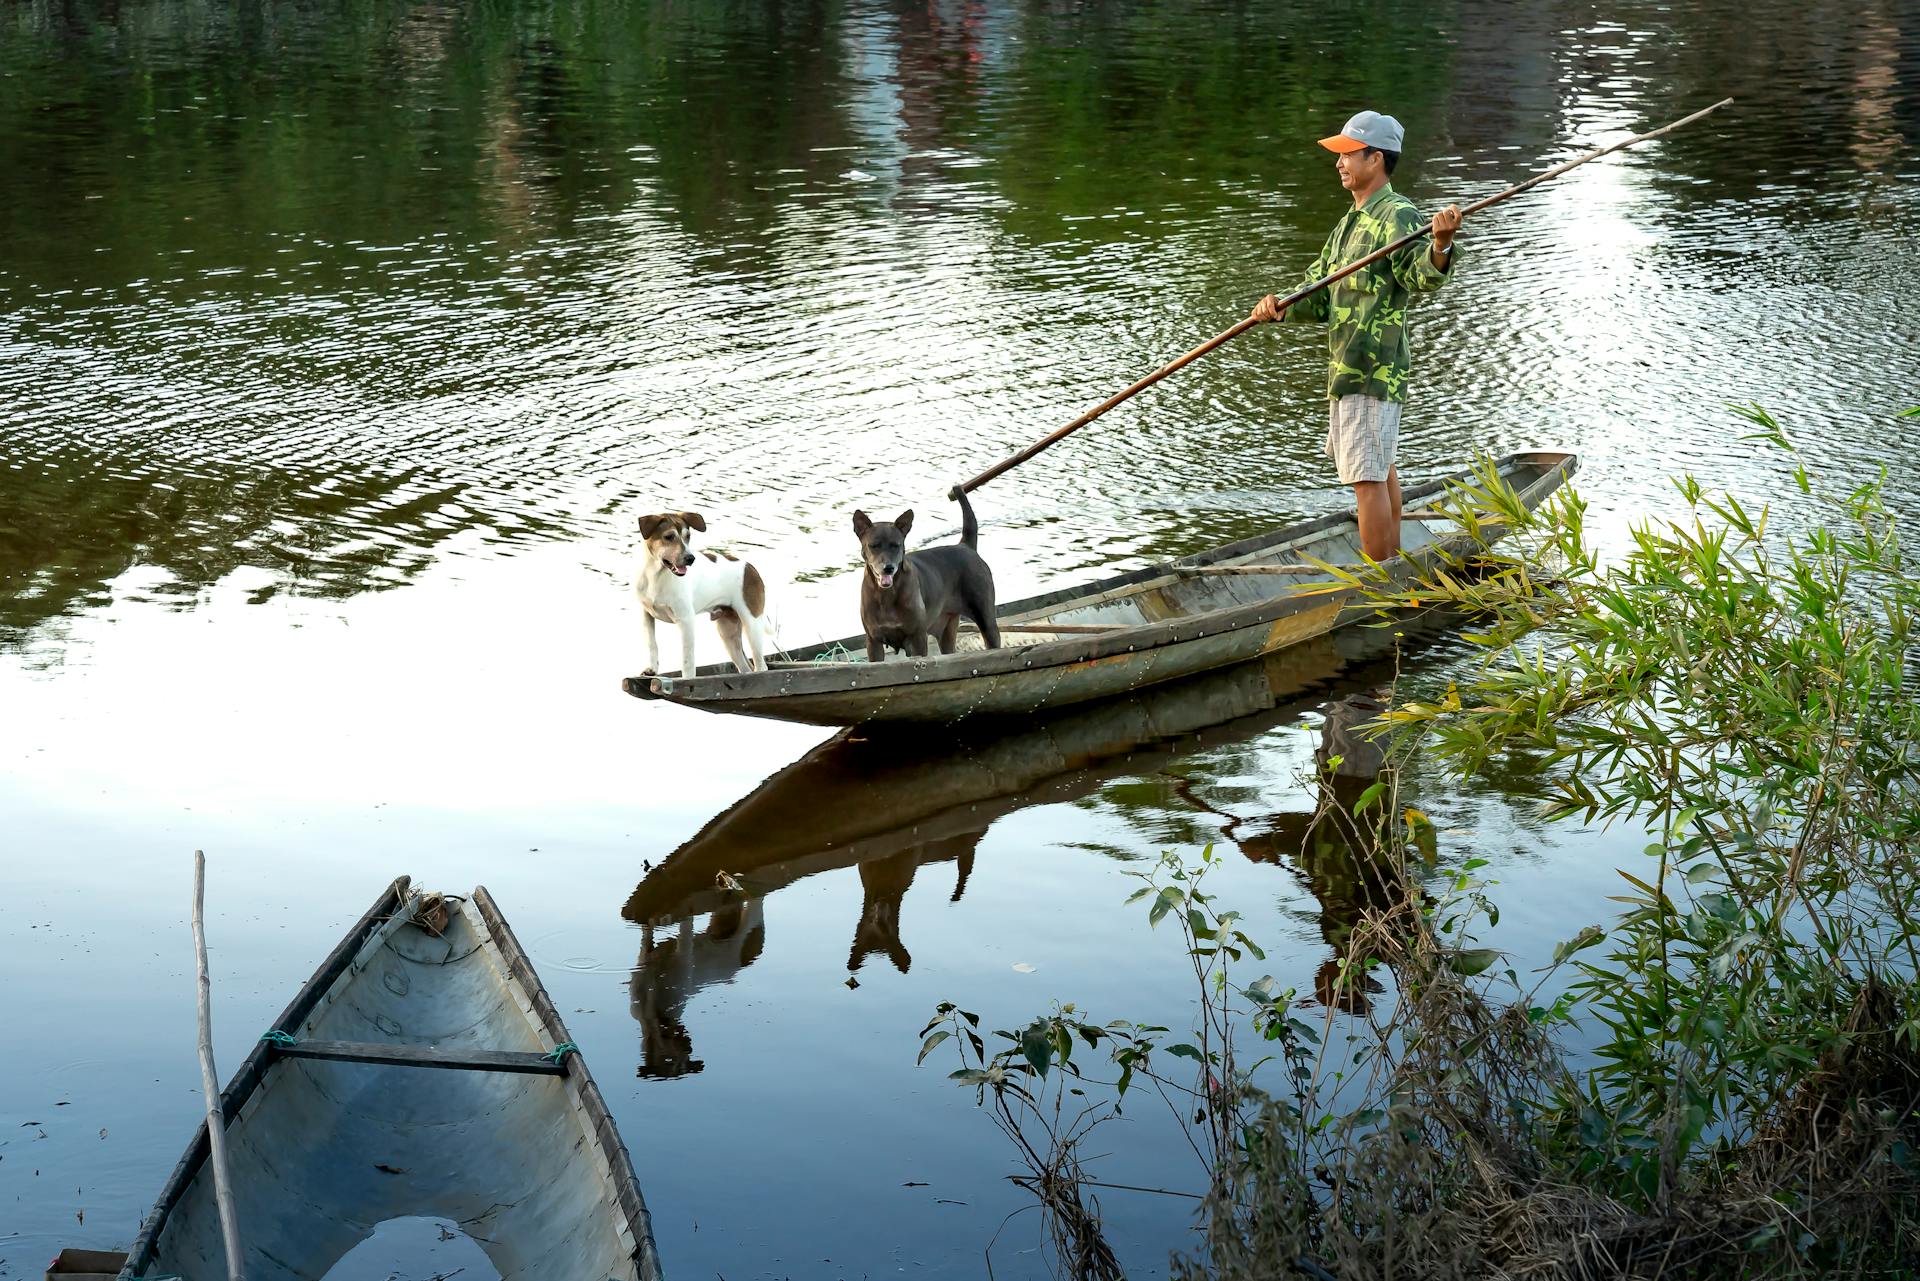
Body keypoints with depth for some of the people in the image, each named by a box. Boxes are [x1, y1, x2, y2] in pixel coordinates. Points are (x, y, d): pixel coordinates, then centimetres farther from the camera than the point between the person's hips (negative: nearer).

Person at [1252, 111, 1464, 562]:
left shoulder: (1397, 214, -12)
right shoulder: (1351, 221, 19)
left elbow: (1422, 275, -31)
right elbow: (1318, 294, 17)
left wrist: (1441, 245, -52)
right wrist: (1281, 308, -3)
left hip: (1373, 368, -11)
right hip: (1348, 366, 11)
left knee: (1366, 475, -12)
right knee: (1380, 466, 21)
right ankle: (1393, 560, 33)